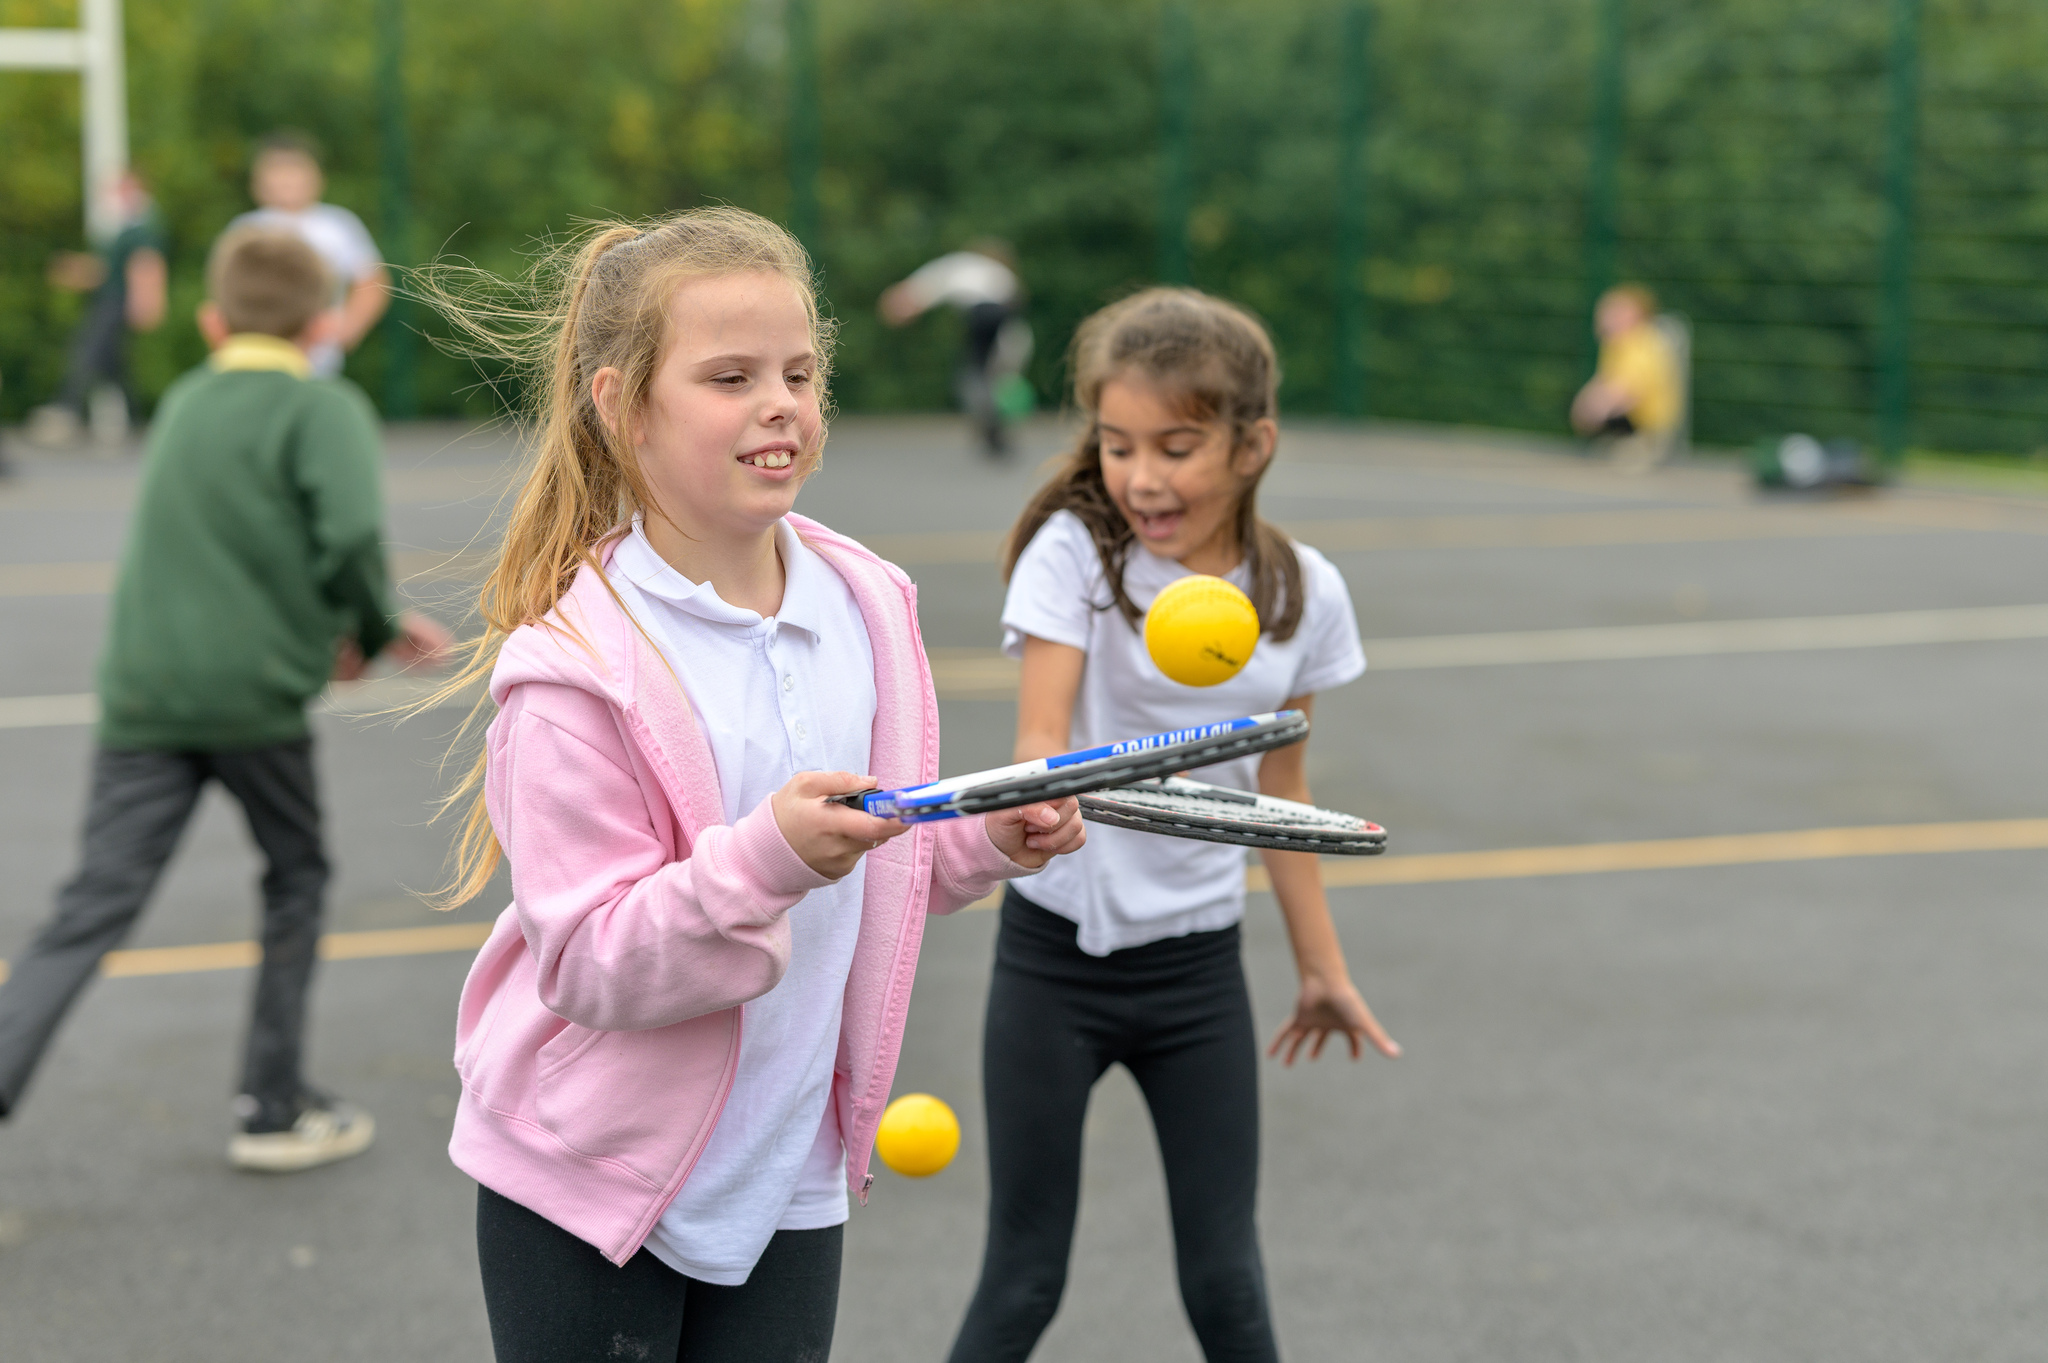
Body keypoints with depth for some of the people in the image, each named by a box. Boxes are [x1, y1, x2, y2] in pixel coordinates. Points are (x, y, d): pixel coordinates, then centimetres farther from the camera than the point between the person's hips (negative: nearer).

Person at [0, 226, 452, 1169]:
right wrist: (377, 630, 1)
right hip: (255, 692, -4)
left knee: (96, 903, 0)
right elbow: (350, 537, -18)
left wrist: (347, 625, 27)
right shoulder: (324, 410, -2)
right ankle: (274, 1111, 20)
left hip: (143, 692, 4)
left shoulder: (183, 404, 18)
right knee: (297, 879, 16)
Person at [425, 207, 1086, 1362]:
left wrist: (988, 841, -3)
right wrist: (770, 858, -34)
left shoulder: (867, 605, 0)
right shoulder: (575, 669, -19)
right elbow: (590, 963, -22)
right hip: (590, 1187, -5)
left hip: (791, 1181, 5)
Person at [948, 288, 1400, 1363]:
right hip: (1056, 952, -2)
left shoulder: (1302, 593, -1)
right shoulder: (1075, 550, -11)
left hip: (1198, 963, 3)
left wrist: (1322, 967, 16)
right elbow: (1040, 736, -21)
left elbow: (1279, 789, 11)